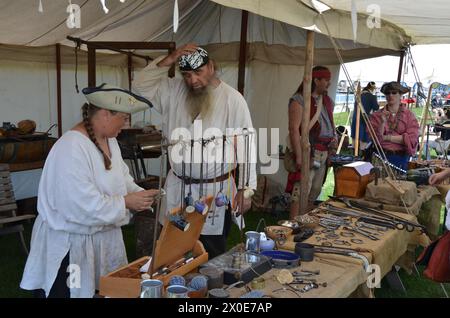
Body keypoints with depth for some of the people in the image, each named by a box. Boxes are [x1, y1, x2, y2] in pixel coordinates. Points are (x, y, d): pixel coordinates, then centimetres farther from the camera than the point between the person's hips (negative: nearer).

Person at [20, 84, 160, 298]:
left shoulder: (110, 140, 4)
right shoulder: (71, 148, -25)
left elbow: (121, 177, 14)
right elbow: (82, 207, -29)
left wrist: (139, 194, -5)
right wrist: (126, 202, -21)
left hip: (104, 237, 9)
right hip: (70, 246, -8)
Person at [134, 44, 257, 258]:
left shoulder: (233, 99, -8)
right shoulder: (173, 91, 3)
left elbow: (247, 147, -7)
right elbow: (142, 86, 0)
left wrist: (246, 188, -9)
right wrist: (169, 60, -10)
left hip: (216, 192, -3)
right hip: (177, 190, 4)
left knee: (213, 257, 7)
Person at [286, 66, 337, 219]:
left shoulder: (328, 101, 16)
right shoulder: (299, 100, -8)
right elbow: (294, 129, -14)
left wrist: (334, 139, 7)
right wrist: (299, 156, -20)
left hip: (323, 153, 8)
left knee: (314, 192, 12)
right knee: (301, 192, -10)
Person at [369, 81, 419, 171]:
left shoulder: (409, 115, 3)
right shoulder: (376, 115, 5)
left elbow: (412, 138, -7)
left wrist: (387, 137, -6)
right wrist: (382, 122, -16)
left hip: (401, 158, 0)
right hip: (381, 157, 0)